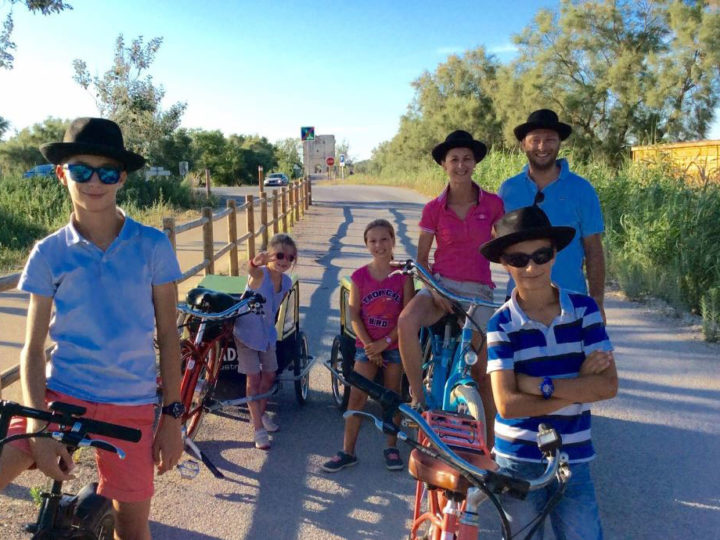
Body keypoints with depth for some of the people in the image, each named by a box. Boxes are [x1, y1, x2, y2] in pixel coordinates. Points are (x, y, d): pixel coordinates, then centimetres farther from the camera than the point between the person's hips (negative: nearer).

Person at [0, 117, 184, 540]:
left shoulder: (153, 246, -5)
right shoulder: (49, 254, -3)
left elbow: (168, 335, -1)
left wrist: (172, 415, -2)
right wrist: (39, 428, -13)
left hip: (132, 408, 0)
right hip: (60, 397, 1)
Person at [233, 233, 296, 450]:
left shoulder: (286, 282, -7)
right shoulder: (260, 274, -25)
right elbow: (252, 268, -51)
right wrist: (257, 260, -73)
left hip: (267, 333, 6)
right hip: (247, 332, -6)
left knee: (269, 375, 14)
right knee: (253, 378, -3)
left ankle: (261, 413, 38)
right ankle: (258, 428, 6)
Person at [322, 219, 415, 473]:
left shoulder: (403, 275, -5)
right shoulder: (360, 276, -4)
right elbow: (354, 315, -5)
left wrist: (385, 342, -14)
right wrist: (369, 345, -12)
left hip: (394, 344, 0)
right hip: (367, 345, 0)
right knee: (357, 396, -1)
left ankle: (391, 447, 24)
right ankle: (347, 452, 7)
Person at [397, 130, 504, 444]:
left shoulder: (492, 204, -1)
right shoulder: (434, 209, -1)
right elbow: (421, 258, 4)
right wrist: (434, 288, -12)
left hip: (478, 291, 1)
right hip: (441, 284, 0)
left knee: (484, 371, 4)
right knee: (407, 322, -34)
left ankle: (488, 446, 25)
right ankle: (418, 399, -14)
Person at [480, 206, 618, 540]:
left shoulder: (584, 309, -5)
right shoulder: (501, 324, -11)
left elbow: (608, 386, -12)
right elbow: (507, 404, -18)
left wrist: (539, 384, -19)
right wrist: (578, 386, -17)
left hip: (573, 459, 2)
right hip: (517, 460, -1)